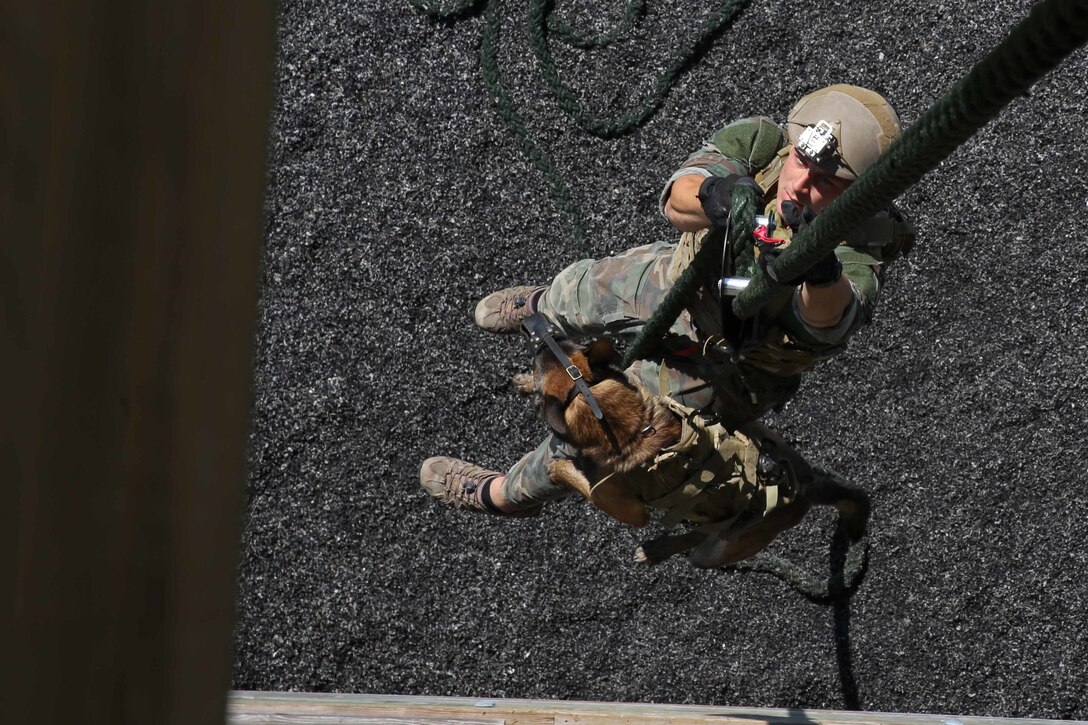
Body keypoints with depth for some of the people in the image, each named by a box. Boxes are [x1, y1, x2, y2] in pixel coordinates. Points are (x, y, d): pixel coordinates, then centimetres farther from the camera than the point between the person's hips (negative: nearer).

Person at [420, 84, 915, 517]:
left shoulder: (855, 257, -40)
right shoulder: (761, 142, -31)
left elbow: (827, 317, -62)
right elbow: (676, 200, -46)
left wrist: (820, 271, -84)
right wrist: (712, 196, -69)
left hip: (719, 369, -4)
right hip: (680, 277, 4)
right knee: (584, 288, 30)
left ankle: (507, 495, 46)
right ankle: (546, 309, 71)